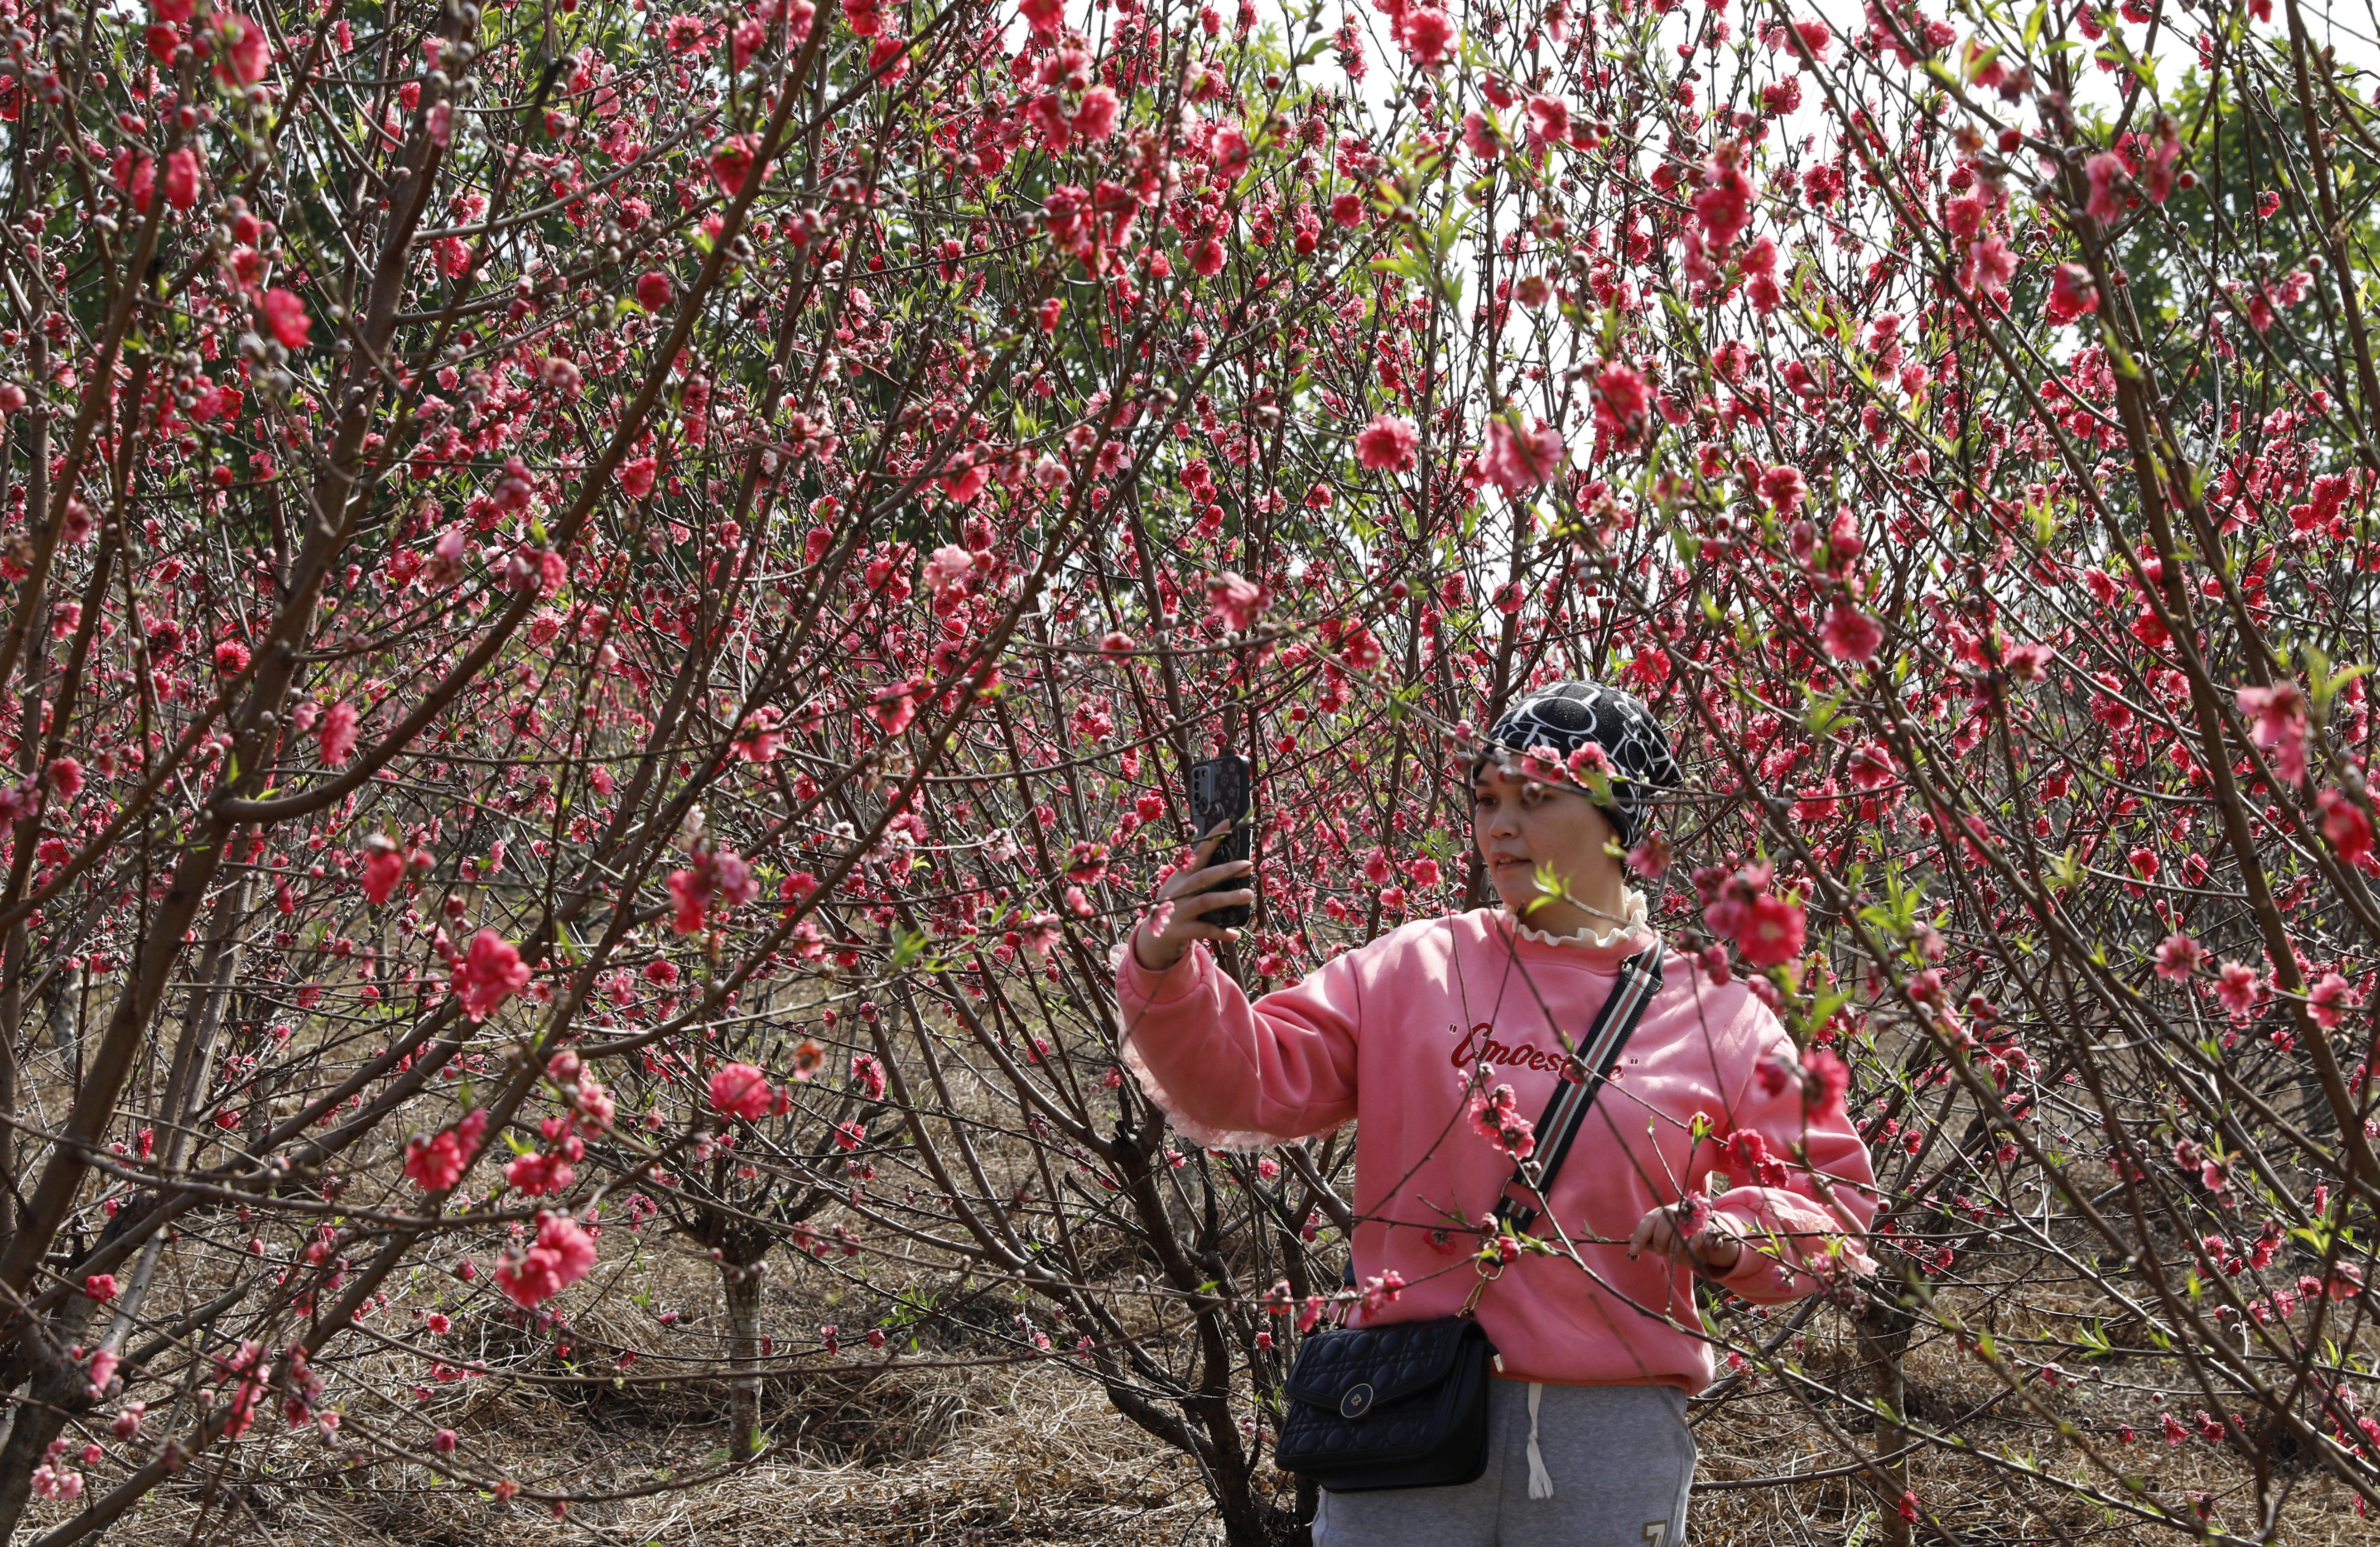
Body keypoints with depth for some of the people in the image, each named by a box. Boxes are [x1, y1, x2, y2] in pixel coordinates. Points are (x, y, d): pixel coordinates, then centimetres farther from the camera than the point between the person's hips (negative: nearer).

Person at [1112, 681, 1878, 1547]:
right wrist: (1167, 971, -17)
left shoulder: (1715, 1015, 5)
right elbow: (1250, 1085, -1)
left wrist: (1730, 1239, -12)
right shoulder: (1412, 971, 5)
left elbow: (1832, 1197, 8)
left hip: (1612, 1437, 0)